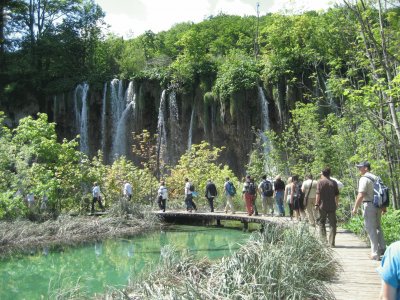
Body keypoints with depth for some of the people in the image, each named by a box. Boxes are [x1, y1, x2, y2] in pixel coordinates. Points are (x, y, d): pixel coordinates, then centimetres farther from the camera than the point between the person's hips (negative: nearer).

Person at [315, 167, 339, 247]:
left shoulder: (320, 182, -4)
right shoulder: (334, 182, 6)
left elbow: (318, 194, -10)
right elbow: (337, 195, 8)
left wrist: (316, 204, -7)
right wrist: (336, 204, 18)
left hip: (323, 206, -2)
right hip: (332, 206, 3)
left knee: (321, 223, 11)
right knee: (332, 224, 7)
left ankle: (323, 239, 3)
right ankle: (332, 242, 6)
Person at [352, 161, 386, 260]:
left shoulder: (364, 179, -13)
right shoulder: (376, 178, 12)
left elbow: (360, 195, -20)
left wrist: (355, 208, -15)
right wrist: (384, 207, 22)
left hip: (369, 205, -8)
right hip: (378, 206, 8)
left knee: (371, 229, -1)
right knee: (377, 227, 22)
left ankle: (375, 254, 1)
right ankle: (382, 248, 29)